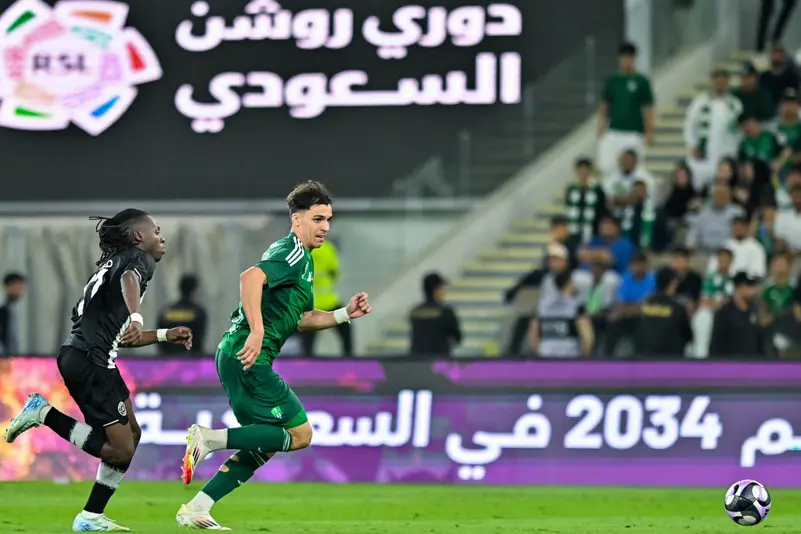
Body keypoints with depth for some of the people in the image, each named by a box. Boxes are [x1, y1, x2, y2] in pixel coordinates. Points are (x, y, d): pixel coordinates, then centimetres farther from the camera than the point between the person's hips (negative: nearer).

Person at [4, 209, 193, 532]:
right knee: (121, 450, -10)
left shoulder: (115, 262, 27)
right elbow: (130, 280, -27)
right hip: (90, 362, -10)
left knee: (131, 435, 16)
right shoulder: (139, 258, 0)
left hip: (82, 358, 10)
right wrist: (136, 318, -44)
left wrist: (165, 335, 29)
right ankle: (44, 413, -8)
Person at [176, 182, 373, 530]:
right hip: (249, 359, -10)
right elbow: (251, 277, -28)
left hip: (235, 358, 10)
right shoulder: (294, 253, -10)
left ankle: (195, 510, 11)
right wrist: (257, 331, -36)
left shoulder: (296, 256, 23)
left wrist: (345, 315, 20)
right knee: (300, 434, -7)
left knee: (262, 447, 15)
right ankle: (209, 439, -11)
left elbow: (299, 319, 31)